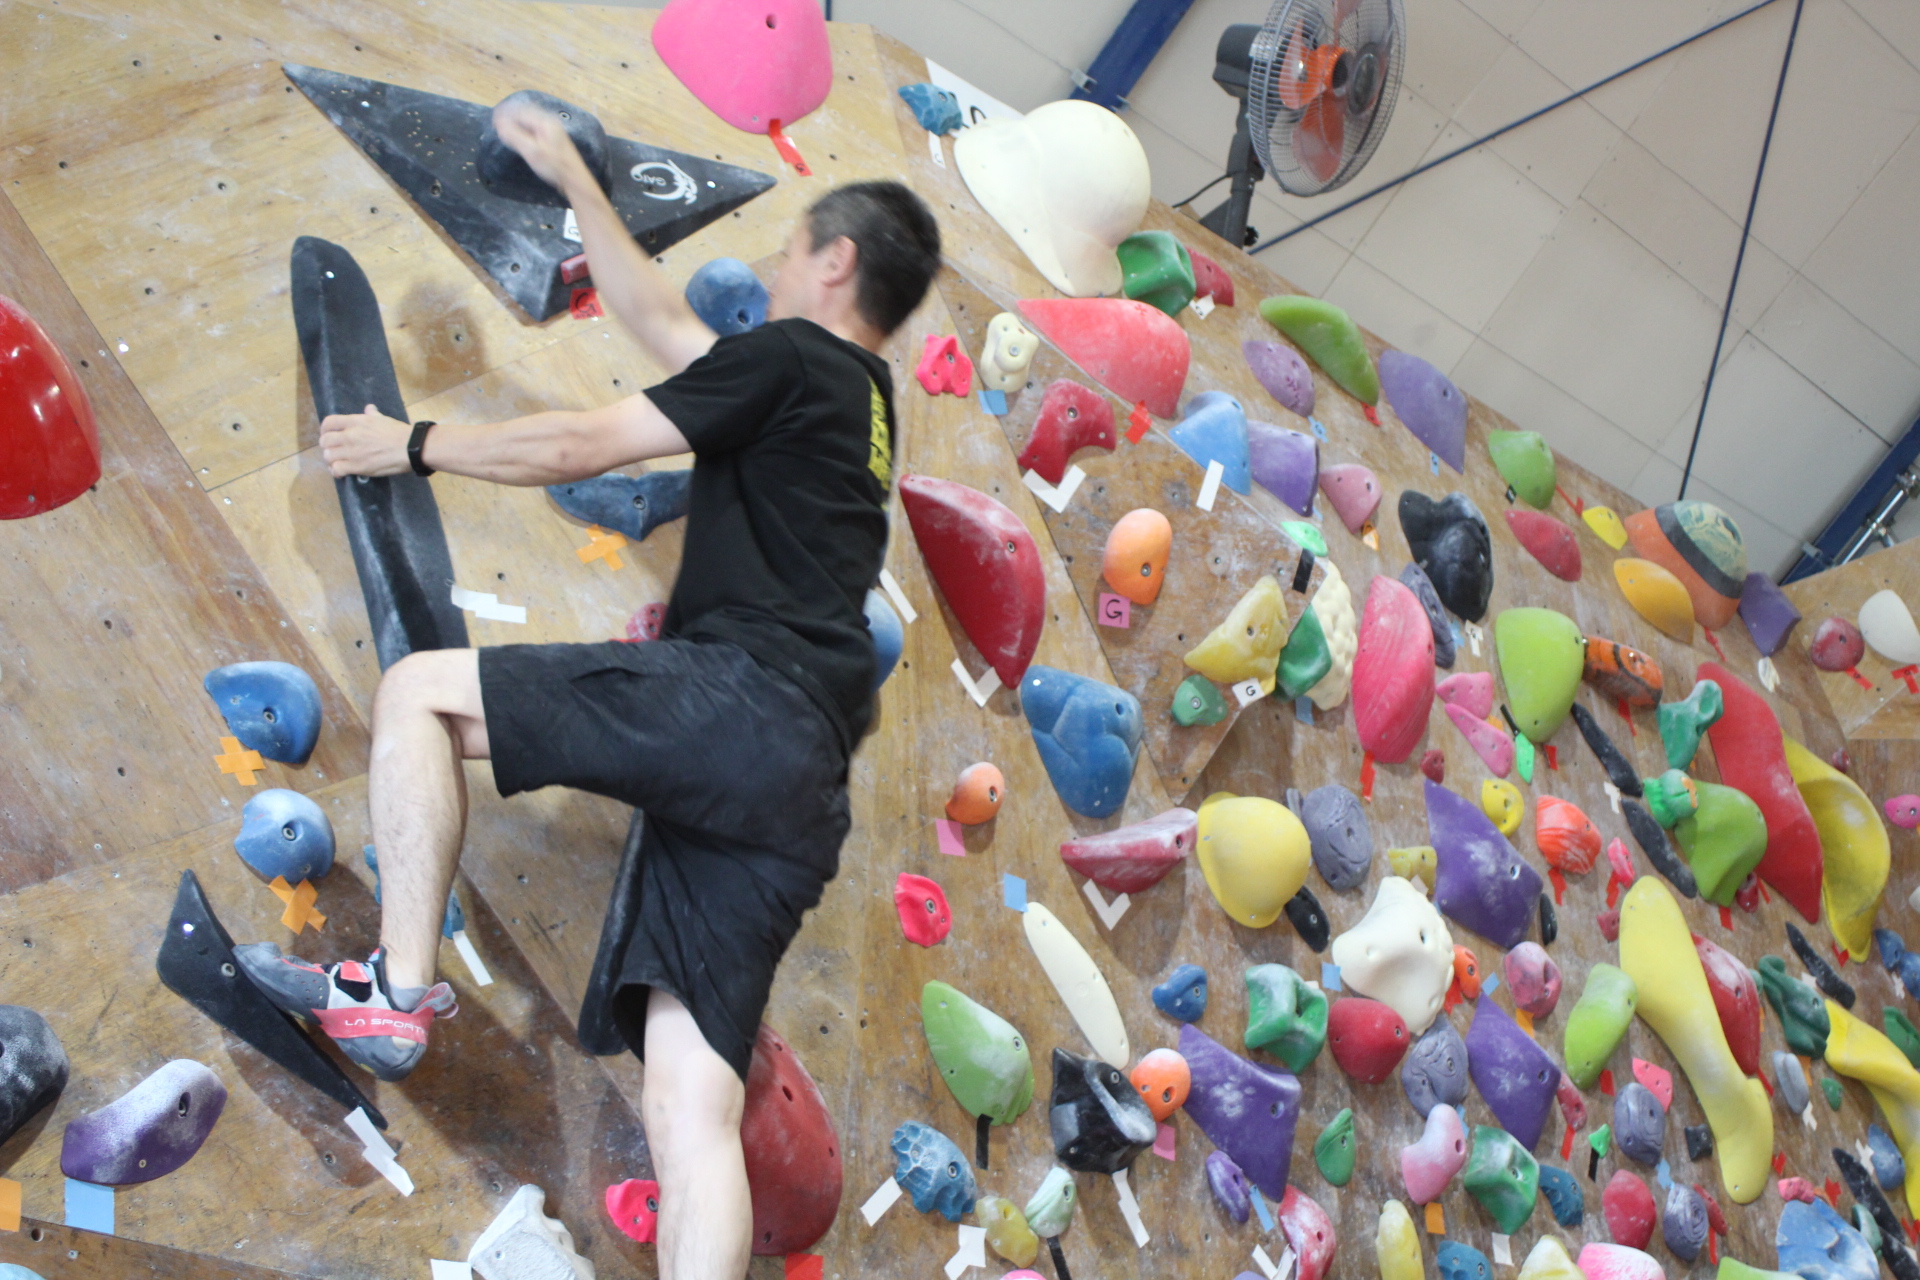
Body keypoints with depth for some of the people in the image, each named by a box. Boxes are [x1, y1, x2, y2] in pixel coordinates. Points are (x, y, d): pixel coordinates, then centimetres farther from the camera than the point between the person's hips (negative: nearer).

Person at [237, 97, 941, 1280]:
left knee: (419, 689, 0)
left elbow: (582, 447, 2)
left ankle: (398, 988, -3)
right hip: (795, 791, 9)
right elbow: (661, 321, 38)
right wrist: (574, 178, 45)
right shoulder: (860, 400, 29)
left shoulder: (791, 358, 4)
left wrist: (413, 444, 15)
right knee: (695, 1109, 0)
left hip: (738, 699, -8)